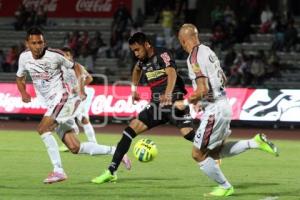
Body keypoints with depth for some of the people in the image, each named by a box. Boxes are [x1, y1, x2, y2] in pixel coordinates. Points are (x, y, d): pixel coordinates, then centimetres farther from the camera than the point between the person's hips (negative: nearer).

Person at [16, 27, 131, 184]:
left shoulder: (54, 55, -11)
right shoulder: (24, 57, 2)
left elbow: (75, 66, 4)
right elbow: (20, 78, 19)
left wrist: (81, 90, -5)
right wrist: (23, 93, -1)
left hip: (62, 98, -6)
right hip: (50, 105, 6)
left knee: (43, 129, -26)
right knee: (75, 148, 2)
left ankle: (58, 170, -21)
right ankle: (115, 152, 15)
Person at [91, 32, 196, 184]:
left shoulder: (162, 55, -11)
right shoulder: (143, 61, 11)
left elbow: (172, 73, -30)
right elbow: (137, 69, 37)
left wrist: (168, 94, -47)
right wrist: (134, 89, 30)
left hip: (174, 102, -7)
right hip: (156, 105, 7)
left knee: (188, 134, -23)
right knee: (130, 130, -1)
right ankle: (111, 172, 1)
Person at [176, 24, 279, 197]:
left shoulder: (194, 58, -17)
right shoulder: (208, 51, 11)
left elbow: (203, 90, -24)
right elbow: (224, 80, 20)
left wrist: (185, 103, -9)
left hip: (214, 110, -9)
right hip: (223, 104, 9)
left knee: (199, 154, 3)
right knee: (215, 152, 20)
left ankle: (225, 187, 12)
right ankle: (255, 143, 13)